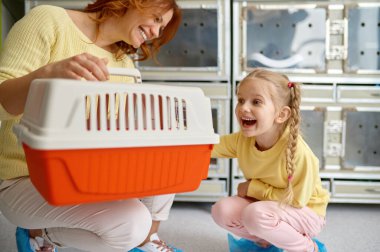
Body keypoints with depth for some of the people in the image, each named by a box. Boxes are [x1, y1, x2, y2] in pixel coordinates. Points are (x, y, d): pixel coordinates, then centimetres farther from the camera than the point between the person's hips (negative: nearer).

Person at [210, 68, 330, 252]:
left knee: (255, 214, -33)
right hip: (265, 205, 6)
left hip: (305, 213, -6)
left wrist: (253, 187, -19)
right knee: (221, 210, -16)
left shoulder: (296, 151, -31)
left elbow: (296, 200, -24)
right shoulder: (241, 140, -12)